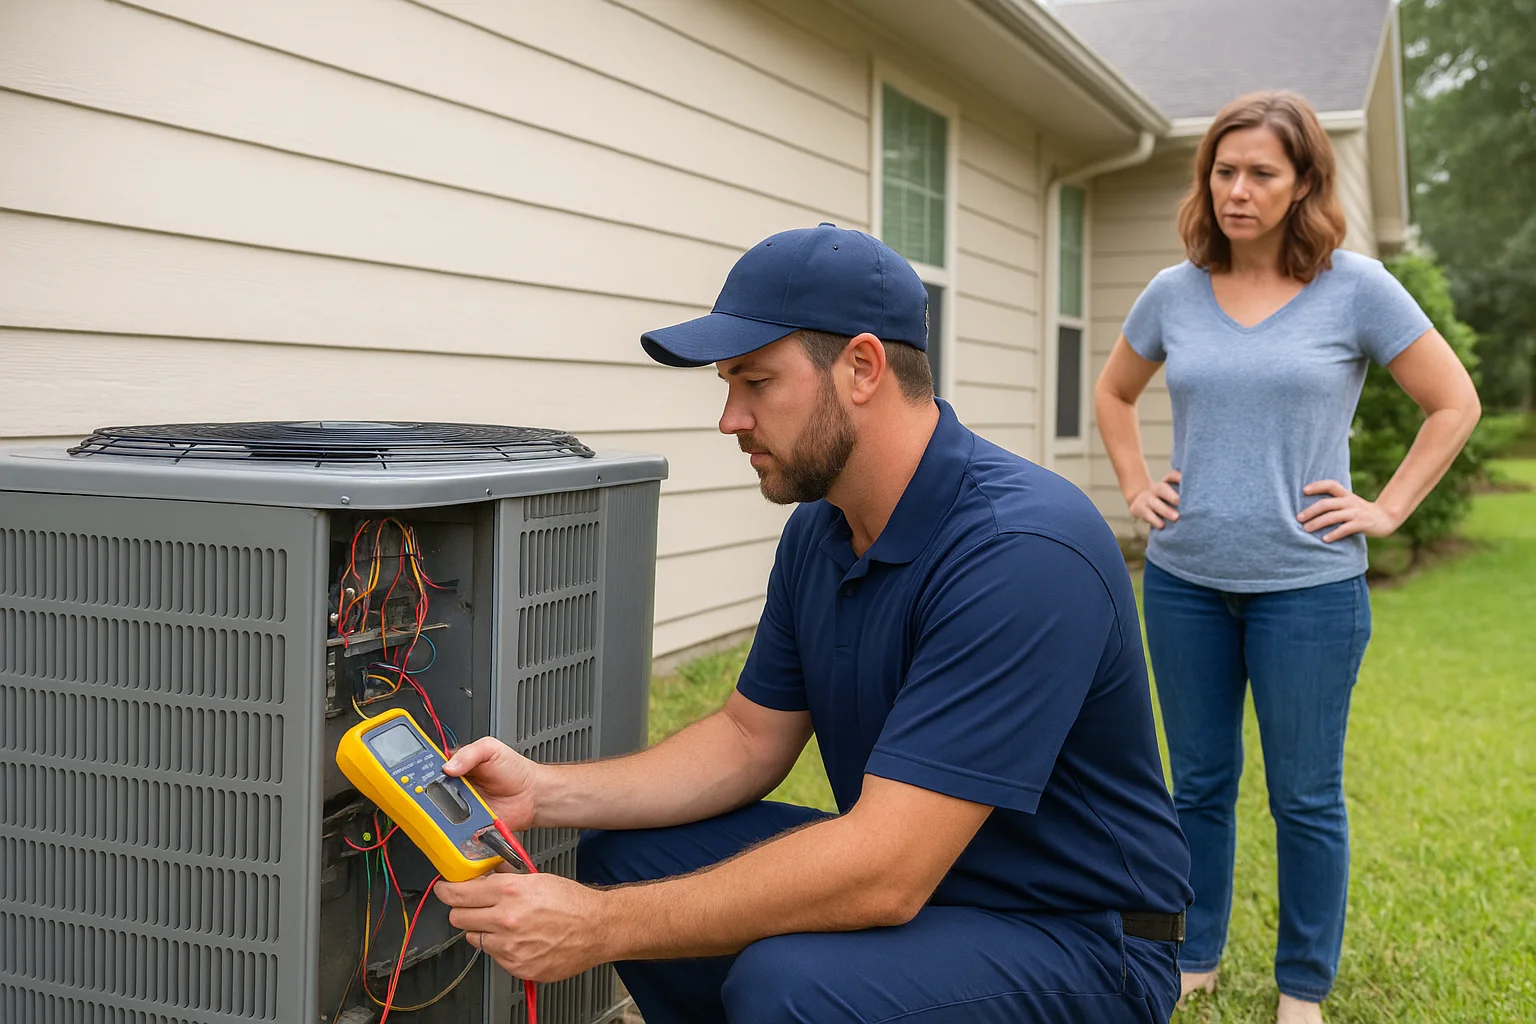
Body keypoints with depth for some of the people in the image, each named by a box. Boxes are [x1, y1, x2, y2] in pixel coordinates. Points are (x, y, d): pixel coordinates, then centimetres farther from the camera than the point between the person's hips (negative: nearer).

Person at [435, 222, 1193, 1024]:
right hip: (910, 874, 8)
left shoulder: (1023, 552, -29)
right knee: (623, 856, 1)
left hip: (1074, 936, -8)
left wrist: (599, 926, -29)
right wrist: (546, 792, -6)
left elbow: (883, 873, -33)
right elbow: (751, 738, 8)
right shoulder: (817, 530, 1)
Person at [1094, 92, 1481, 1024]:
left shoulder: (1355, 288, -6)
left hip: (1307, 586, -3)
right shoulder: (1175, 293, 3)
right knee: (1200, 785, 15)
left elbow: (1455, 403, 1)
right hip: (1184, 579, 3)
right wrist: (1136, 485, 9)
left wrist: (1386, 510, -4)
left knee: (1306, 798, 6)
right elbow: (1113, 395, 21)